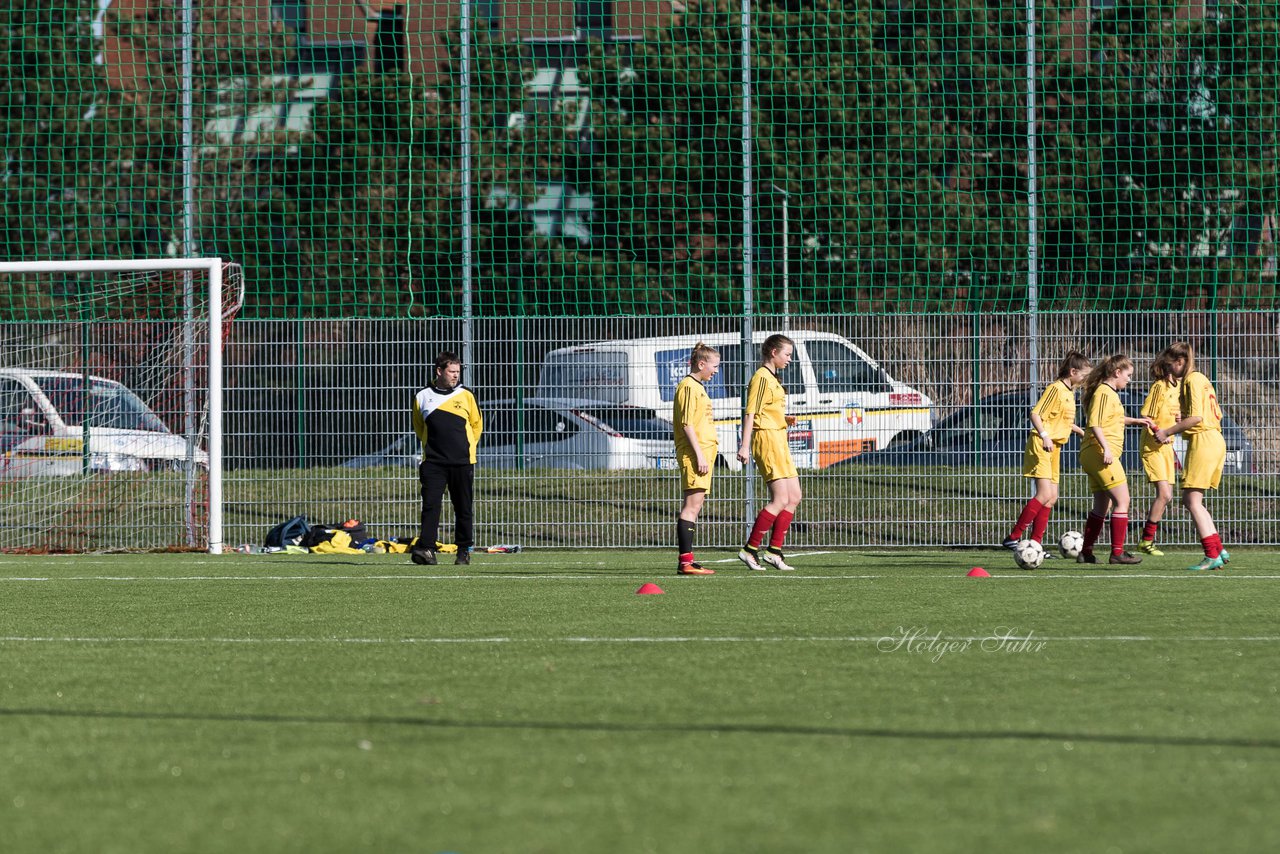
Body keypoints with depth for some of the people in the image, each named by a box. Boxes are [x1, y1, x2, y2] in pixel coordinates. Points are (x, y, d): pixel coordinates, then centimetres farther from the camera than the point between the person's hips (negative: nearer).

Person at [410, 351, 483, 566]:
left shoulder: (465, 396, 3)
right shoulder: (422, 398, 3)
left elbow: (476, 424, 16)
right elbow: (418, 427, 18)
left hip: (462, 462, 1)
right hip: (433, 462, -1)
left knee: (463, 508, 5)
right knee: (430, 504, -12)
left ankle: (464, 550, 15)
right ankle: (426, 548, -17)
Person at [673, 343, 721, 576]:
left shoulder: (698, 387, 21)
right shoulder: (688, 386, -10)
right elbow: (687, 424, -16)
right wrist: (699, 454, -20)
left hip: (703, 452, 10)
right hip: (693, 453, -10)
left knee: (695, 506, 8)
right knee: (692, 505, -13)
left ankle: (687, 560, 9)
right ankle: (685, 561, -17)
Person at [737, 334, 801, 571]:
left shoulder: (772, 379, 20)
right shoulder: (762, 378, -10)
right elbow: (751, 413, -17)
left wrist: (785, 420, 9)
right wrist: (745, 446, -23)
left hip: (779, 441, 10)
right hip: (767, 439, -10)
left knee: (794, 497, 8)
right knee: (780, 499, -14)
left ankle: (774, 551, 9)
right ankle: (750, 549, -11)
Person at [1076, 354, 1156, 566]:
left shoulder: (1110, 393, 19)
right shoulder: (1104, 393, -12)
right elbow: (1094, 423, -21)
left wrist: (1136, 421, 39)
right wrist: (1106, 448, -29)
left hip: (1097, 456, 11)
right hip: (1101, 453, -11)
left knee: (1102, 506, 14)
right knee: (1122, 501, -11)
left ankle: (1086, 552, 17)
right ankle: (1117, 552, -13)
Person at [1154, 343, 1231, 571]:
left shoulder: (1193, 380, -9)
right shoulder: (1201, 379, 20)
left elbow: (1195, 417, -18)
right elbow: (1217, 415, 22)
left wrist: (1167, 432, -12)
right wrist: (1182, 422, 21)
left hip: (1203, 441, -10)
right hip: (1215, 439, 10)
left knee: (1192, 500, -9)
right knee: (1190, 500, 13)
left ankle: (1212, 556, -13)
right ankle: (1219, 550, 10)